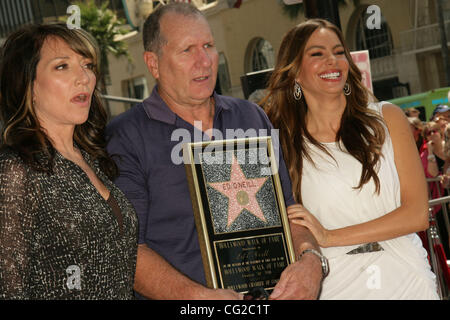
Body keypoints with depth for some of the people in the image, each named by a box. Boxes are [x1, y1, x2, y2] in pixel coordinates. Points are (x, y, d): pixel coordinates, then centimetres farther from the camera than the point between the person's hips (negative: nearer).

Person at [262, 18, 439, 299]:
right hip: (338, 284, 0)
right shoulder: (286, 144, 0)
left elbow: (417, 214, -8)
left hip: (404, 277, 0)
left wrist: (330, 237, -13)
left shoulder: (387, 118, 0)